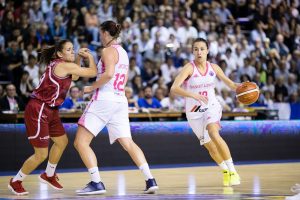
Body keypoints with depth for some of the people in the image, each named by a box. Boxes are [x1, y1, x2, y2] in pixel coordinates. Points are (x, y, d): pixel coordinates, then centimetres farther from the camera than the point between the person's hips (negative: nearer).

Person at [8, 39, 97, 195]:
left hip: (50, 111, 10)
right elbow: (93, 72, -18)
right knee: (41, 154, -6)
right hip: (37, 111, -10)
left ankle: (49, 175, 40)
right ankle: (15, 182, 12)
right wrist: (90, 57, 1)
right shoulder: (64, 65, -17)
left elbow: (74, 77, 30)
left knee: (62, 142, 20)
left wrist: (79, 58, 16)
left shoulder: (58, 65, 10)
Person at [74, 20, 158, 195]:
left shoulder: (109, 50, -8)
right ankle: (150, 180, -4)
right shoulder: (123, 52, 18)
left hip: (104, 99, -9)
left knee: (81, 142, -5)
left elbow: (109, 74, -23)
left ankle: (97, 183, -12)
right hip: (120, 100, 9)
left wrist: (91, 87, -11)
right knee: (128, 143, 7)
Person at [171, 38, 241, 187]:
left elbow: (229, 82, 8)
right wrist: (193, 95, -44)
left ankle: (232, 171, -23)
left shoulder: (213, 68, -5)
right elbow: (174, 88, -30)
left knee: (213, 133, -28)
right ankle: (225, 170, 35)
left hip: (211, 107, 0)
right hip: (194, 112, 0)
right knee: (209, 145, 9)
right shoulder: (189, 68, -17)